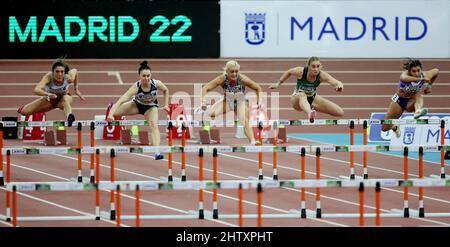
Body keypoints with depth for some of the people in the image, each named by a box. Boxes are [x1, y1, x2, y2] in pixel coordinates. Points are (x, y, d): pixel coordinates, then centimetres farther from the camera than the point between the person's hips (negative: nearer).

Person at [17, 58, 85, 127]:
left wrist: (76, 89, 1)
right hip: (50, 99, 1)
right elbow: (36, 90, -50)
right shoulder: (48, 77, -35)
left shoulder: (68, 78, -32)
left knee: (65, 99, -39)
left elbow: (75, 71, -7)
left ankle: (69, 116, -65)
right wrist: (48, 94, -69)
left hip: (64, 97, -1)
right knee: (25, 111, -3)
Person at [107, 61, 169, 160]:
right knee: (113, 111, 3)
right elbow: (121, 100, -46)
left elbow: (166, 90, -6)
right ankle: (112, 107, 44)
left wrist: (166, 105, -10)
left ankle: (157, 152, -33)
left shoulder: (156, 83, -32)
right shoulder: (136, 87, -38)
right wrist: (111, 115, -58)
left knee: (154, 126, -25)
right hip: (137, 104, 1)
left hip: (151, 107, -1)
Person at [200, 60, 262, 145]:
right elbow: (205, 88, -28)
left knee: (245, 120, -28)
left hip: (240, 102, -2)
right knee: (210, 113, -18)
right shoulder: (222, 79, -28)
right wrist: (203, 101, -42)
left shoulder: (243, 79, -29)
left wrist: (259, 101, -21)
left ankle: (252, 141, -37)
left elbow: (258, 88, -14)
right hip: (227, 101, 2)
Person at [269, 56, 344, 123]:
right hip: (297, 99, -3)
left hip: (312, 99, 3)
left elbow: (337, 83, -36)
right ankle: (310, 113, -78)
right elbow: (288, 72, -4)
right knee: (302, 95, -44)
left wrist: (339, 85, -60)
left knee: (340, 113, -6)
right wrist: (278, 84, 5)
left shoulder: (322, 75, -24)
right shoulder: (300, 72, -26)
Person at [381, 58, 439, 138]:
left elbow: (436, 71, 4)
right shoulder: (405, 74, -27)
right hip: (399, 101, -1)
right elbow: (404, 78, -55)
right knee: (384, 128, 2)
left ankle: (418, 111, -59)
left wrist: (429, 86, 4)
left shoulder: (425, 75, -19)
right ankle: (394, 127, 36)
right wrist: (420, 79, -66)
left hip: (411, 103, 1)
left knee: (419, 94, -34)